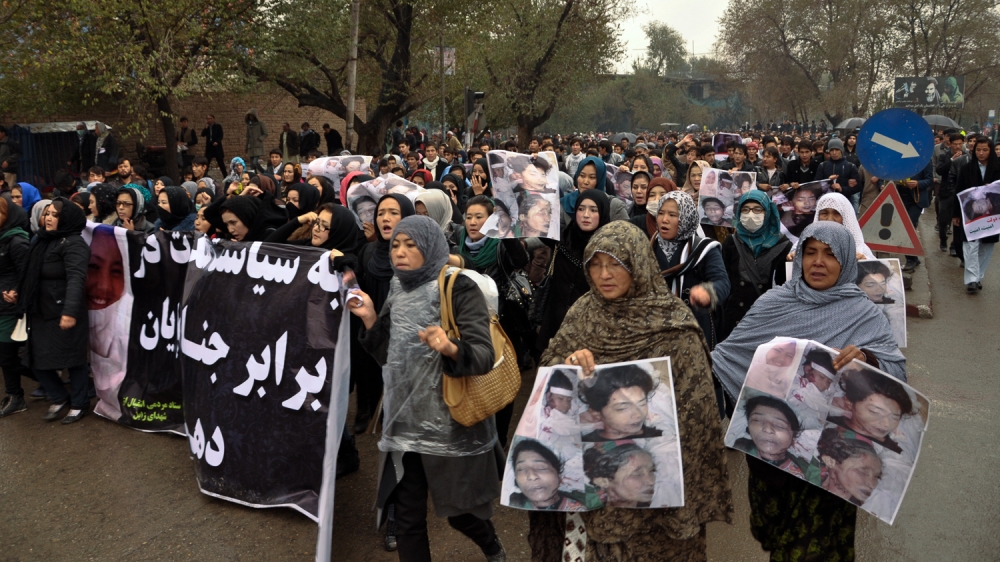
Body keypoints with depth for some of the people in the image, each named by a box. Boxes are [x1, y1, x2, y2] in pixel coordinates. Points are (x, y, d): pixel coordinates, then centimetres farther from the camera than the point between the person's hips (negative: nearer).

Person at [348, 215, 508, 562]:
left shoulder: (460, 289, -10)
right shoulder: (398, 293, 8)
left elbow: (485, 356, -19)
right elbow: (388, 356, 13)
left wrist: (451, 348, -38)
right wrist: (371, 320, -2)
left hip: (451, 424, -5)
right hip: (405, 423, 5)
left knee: (459, 512, 9)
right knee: (407, 519, 6)